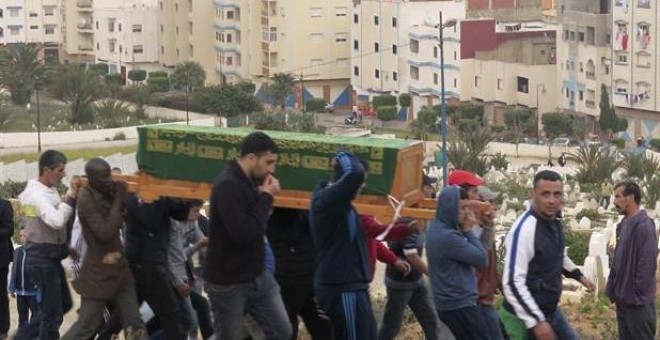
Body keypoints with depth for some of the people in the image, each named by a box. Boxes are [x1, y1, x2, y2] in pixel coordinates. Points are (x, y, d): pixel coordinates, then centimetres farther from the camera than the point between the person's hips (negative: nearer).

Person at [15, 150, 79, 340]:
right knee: (53, 312, -3)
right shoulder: (37, 194, -20)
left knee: (64, 304, 18)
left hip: (49, 257, 10)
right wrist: (71, 196, -28)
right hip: (42, 258, -10)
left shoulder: (47, 191, 9)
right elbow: (57, 221, -34)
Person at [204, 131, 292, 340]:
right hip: (228, 283, -9)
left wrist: (264, 197, 0)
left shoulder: (250, 182, 8)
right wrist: (266, 197, -22)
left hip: (258, 276, 9)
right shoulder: (227, 186, -22)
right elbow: (243, 233, -30)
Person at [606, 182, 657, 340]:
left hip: (638, 301, -9)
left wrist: (637, 296, -20)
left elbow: (647, 265, -21)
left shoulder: (643, 226, -18)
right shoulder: (624, 224, 10)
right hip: (624, 298, 9)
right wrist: (613, 289, 14)